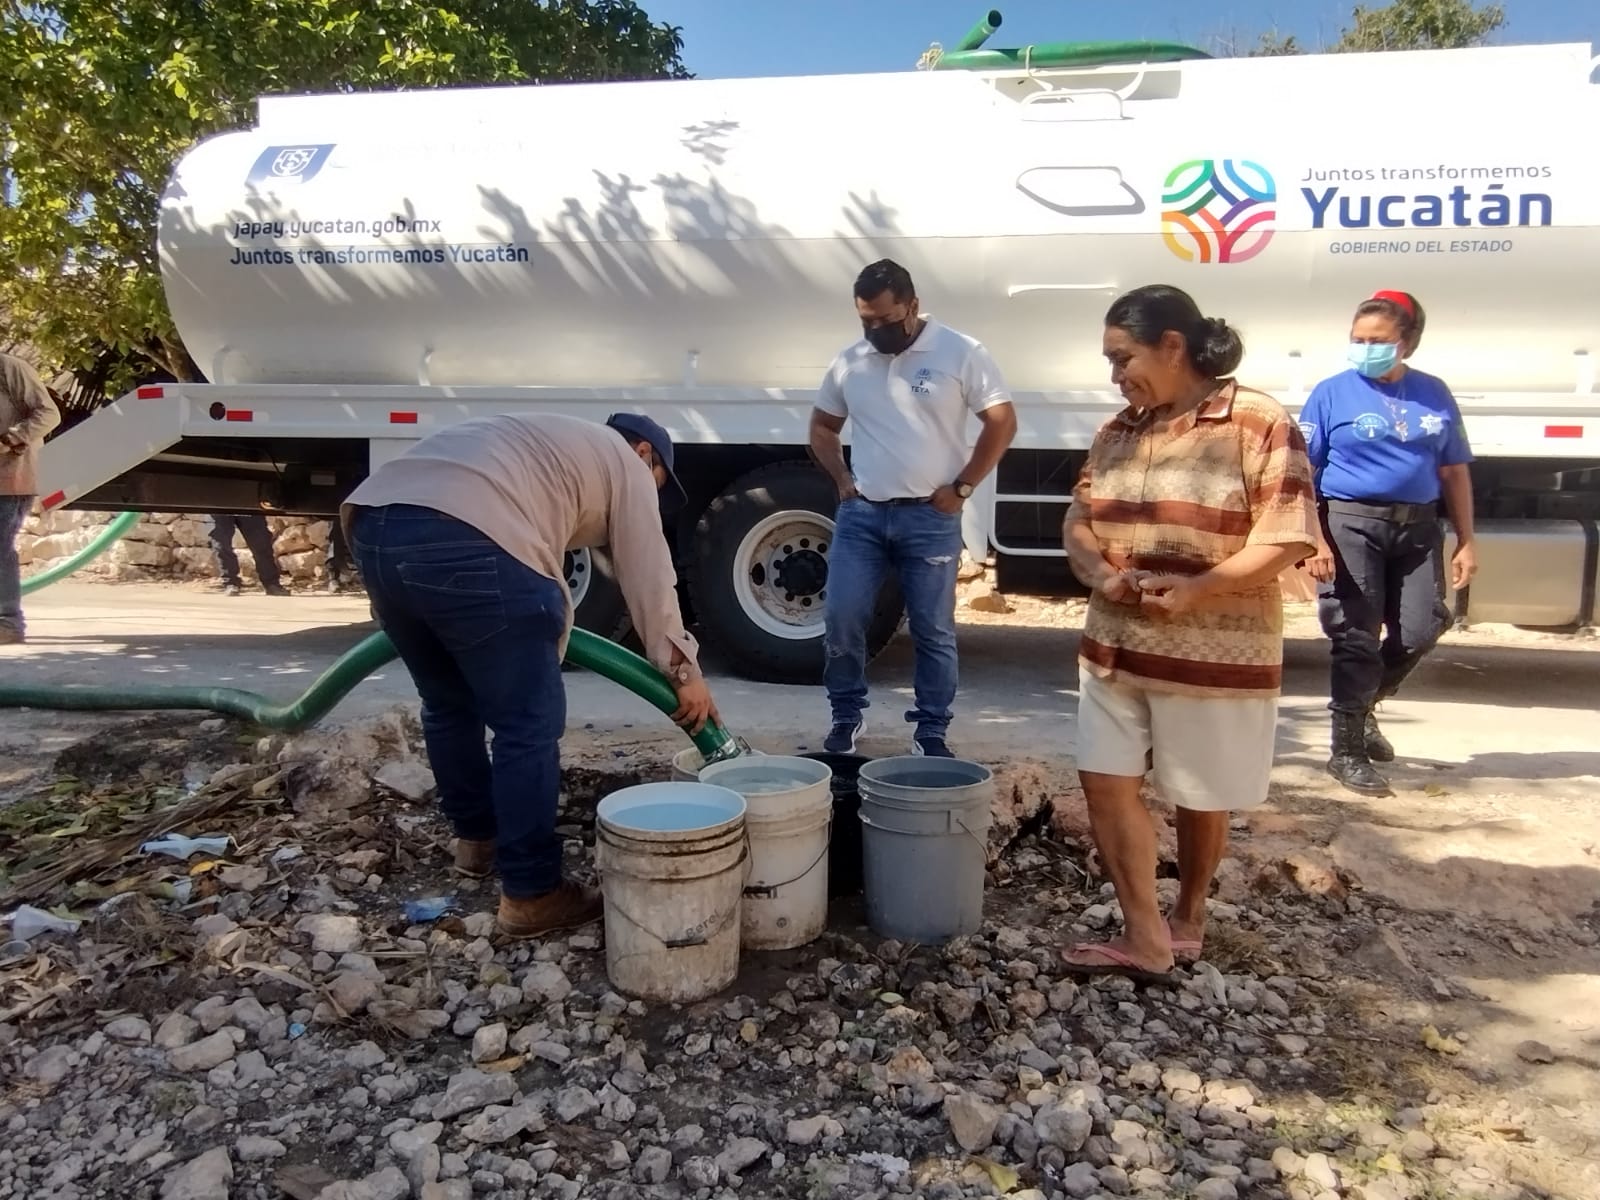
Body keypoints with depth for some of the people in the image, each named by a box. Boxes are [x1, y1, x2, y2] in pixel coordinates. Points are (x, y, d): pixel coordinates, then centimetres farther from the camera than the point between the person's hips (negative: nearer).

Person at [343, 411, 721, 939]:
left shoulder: (548, 441, 40)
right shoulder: (622, 462, 19)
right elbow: (648, 576, 14)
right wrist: (683, 669, 19)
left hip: (375, 523, 9)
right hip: (462, 540, -9)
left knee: (449, 702, 26)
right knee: (529, 722, 3)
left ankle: (477, 837, 41)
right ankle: (531, 893, 10)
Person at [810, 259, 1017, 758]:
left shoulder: (961, 353, -4)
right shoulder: (849, 362, 7)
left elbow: (1002, 423, -3)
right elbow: (822, 427, 20)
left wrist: (961, 488, -7)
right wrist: (841, 478, 5)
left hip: (930, 517, -3)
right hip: (860, 514, 3)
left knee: (934, 631, 4)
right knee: (840, 620, 1)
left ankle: (931, 731, 17)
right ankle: (846, 717, 20)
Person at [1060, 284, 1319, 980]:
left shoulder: (1260, 423, -12)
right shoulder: (1121, 429, 8)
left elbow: (1288, 538, -16)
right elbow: (1079, 517, 10)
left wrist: (1196, 588, -26)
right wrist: (1099, 571, -12)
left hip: (1214, 655, -5)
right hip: (1114, 648, 6)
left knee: (1201, 798, 11)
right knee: (1106, 784, 2)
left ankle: (1188, 917, 34)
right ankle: (1145, 941, 11)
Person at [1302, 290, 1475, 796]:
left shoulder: (1434, 394, 8)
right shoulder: (1332, 393, -2)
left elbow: (1454, 471, 12)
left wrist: (1465, 541, 7)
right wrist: (1315, 539, -15)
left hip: (1417, 526, 4)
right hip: (1351, 522, -4)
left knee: (1422, 629, 2)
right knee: (1356, 638, -1)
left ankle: (1363, 705, 30)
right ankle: (1347, 752, 10)